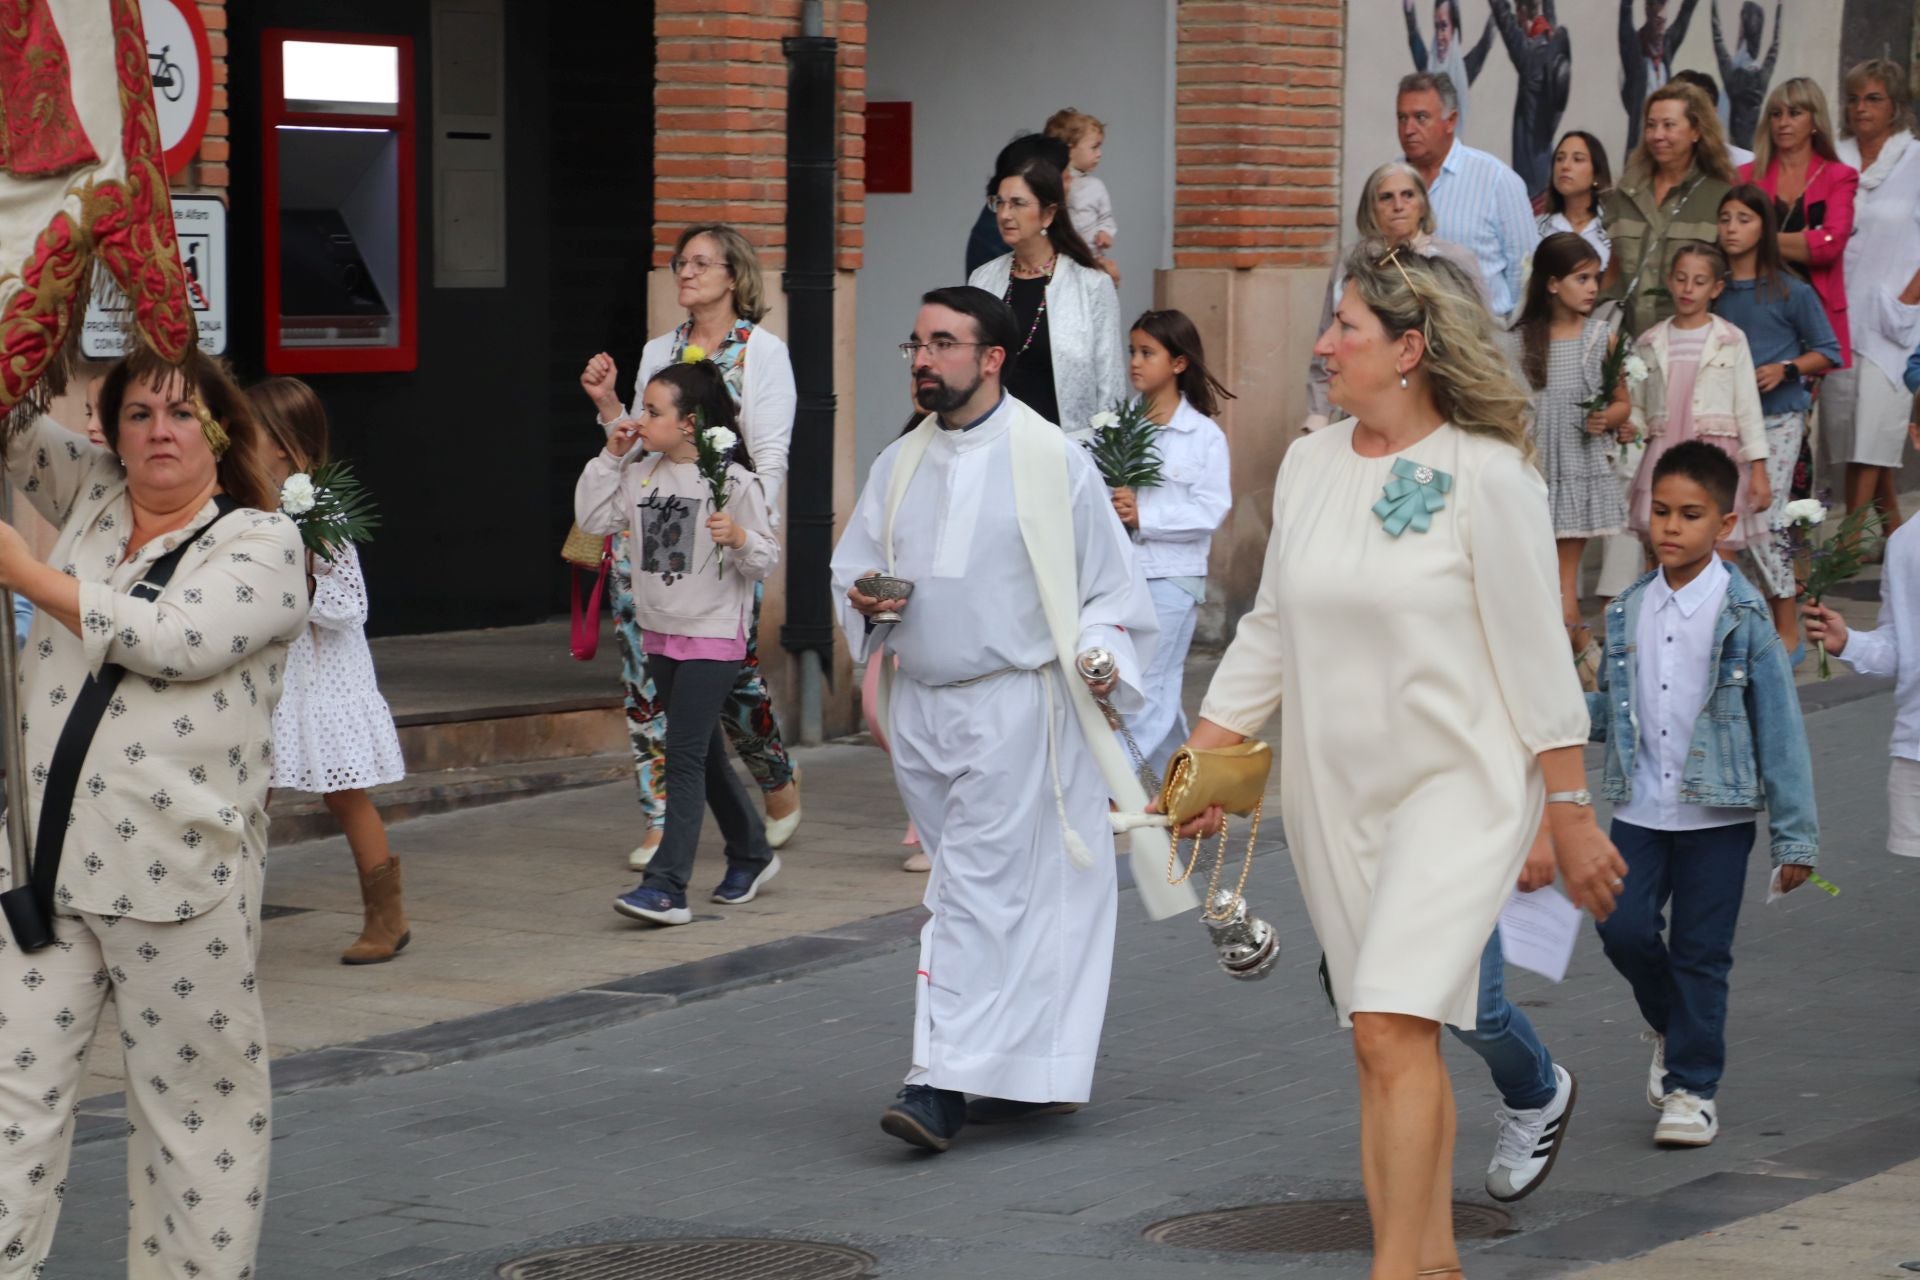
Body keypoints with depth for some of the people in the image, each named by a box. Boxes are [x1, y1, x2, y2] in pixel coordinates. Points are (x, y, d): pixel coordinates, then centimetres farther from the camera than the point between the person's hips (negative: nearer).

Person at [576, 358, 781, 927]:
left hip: (714, 635, -7)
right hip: (660, 633, 7)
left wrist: (738, 538, -29)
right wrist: (611, 457, -1)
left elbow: (766, 559, -9)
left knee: (685, 755, -12)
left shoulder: (733, 480, -12)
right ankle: (752, 854, 35)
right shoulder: (641, 473, 5)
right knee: (704, 753, 17)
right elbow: (591, 518, 4)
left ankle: (666, 886, -14)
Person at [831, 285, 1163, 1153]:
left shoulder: (1050, 460, -4)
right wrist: (864, 599, -2)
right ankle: (1034, 1071, 20)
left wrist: (1101, 657, -16)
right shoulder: (900, 465, 12)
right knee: (1014, 896, 12)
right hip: (921, 706, 6)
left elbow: (1109, 582, 0)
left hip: (1013, 706, -6)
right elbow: (850, 566, 20)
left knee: (979, 889, -11)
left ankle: (943, 1086, -14)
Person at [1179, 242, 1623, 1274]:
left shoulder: (1487, 475, -10)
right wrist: (1202, 761, 8)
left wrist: (1571, 813, -7)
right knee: (1388, 1042, 9)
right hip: (1335, 791, 6)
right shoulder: (1309, 463, 7)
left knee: (1393, 1030, -18)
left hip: (1458, 783, -6)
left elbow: (1536, 655, -8)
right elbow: (1269, 628, 14)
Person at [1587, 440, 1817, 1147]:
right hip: (1640, 809, 3)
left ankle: (1693, 1085, 16)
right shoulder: (1629, 611, 4)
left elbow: (1779, 727, -6)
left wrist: (1794, 837, -7)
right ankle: (1672, 1027, 24)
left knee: (1700, 951, 2)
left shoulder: (1743, 616, -8)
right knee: (1624, 927, -6)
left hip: (1717, 814, -3)